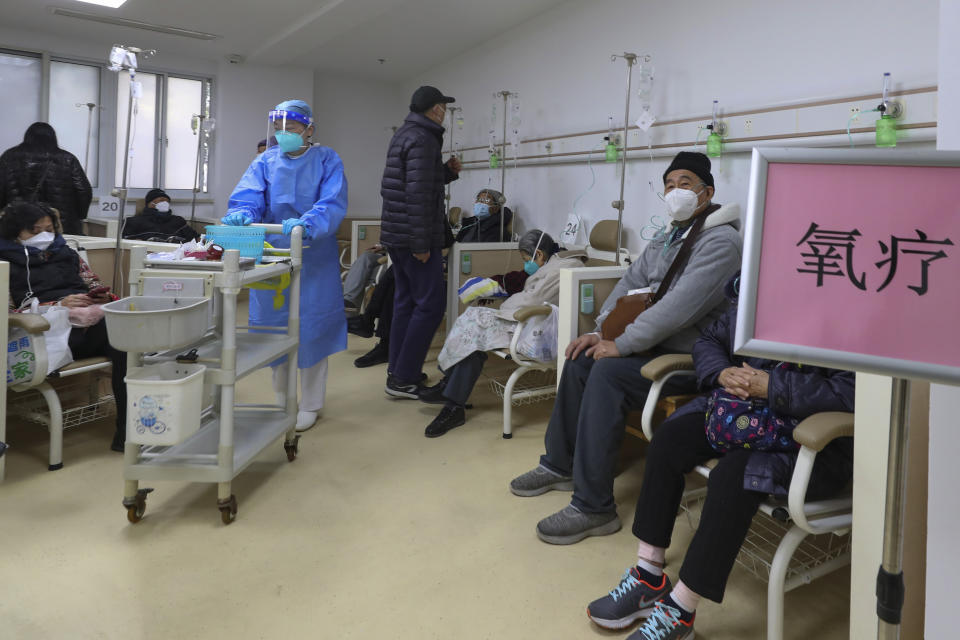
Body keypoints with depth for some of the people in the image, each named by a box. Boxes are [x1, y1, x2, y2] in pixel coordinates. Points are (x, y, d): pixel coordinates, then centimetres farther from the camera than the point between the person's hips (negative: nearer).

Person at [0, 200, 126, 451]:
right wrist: (60, 305, -11)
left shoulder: (67, 254, 30)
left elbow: (96, 287, 29)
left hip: (95, 316, 4)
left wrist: (104, 298, 3)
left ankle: (126, 431, -34)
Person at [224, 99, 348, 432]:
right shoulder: (265, 161, 7)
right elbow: (247, 196, -6)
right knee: (275, 326, 10)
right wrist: (241, 214, -30)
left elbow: (333, 204, -16)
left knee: (310, 328, 2)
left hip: (313, 260, -3)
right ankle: (282, 400, 28)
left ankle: (310, 405, 17)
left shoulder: (327, 160, -2)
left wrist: (306, 223, -35)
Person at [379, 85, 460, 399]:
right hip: (414, 236, -10)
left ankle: (398, 373, 19)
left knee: (406, 303, 13)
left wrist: (447, 171, 17)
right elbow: (418, 195, -22)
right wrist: (421, 244, -21)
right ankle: (403, 378, -4)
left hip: (396, 235, 10)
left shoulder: (404, 134, 17)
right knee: (431, 304, -6)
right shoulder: (423, 139, -14)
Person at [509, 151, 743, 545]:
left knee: (608, 372, -27)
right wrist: (599, 332, -1)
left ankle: (594, 508, -21)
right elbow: (630, 285, 14)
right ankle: (560, 465, 17)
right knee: (581, 360, 1)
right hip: (656, 345, 9)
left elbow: (680, 307, -27)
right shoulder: (666, 238, 15)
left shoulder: (720, 241, -17)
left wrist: (621, 345, -22)